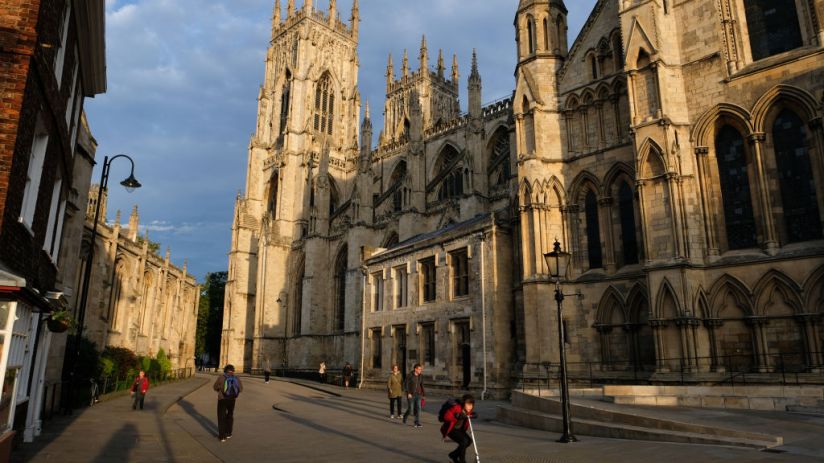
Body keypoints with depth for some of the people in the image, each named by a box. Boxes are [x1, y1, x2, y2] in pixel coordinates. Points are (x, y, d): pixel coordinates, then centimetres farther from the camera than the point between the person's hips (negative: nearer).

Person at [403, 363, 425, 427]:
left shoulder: (421, 376, 2)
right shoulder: (410, 376, -13)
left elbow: (421, 385, 9)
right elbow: (406, 385, -12)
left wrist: (424, 395, 8)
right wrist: (408, 393, -22)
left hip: (418, 394, 4)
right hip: (410, 395, -4)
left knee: (418, 408, -7)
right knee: (410, 409, 0)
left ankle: (417, 423, -4)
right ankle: (405, 417, 30)